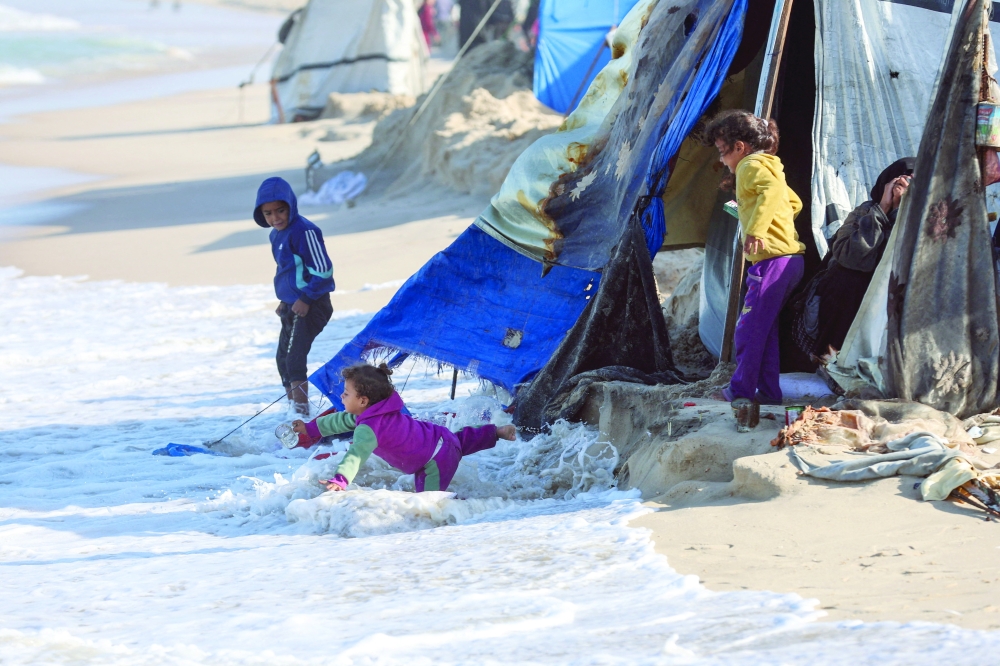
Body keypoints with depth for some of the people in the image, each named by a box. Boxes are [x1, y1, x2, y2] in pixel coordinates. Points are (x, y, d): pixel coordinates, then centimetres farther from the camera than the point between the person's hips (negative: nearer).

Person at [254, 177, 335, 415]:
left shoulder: (304, 231, -19)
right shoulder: (277, 235, 10)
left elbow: (323, 270, -20)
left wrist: (306, 299, -19)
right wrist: (285, 300, 16)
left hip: (310, 306, -10)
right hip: (292, 306, 10)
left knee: (294, 357, -16)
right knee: (283, 358, 16)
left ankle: (301, 409, -15)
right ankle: (293, 405, 28)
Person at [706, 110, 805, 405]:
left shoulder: (752, 166, -6)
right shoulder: (769, 168, 24)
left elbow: (773, 190, -27)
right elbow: (794, 202, 37)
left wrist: (757, 229, -35)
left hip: (773, 260, -10)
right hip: (790, 257, 10)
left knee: (750, 328, -6)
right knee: (764, 329, 14)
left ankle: (741, 390, -3)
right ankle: (768, 391, 14)